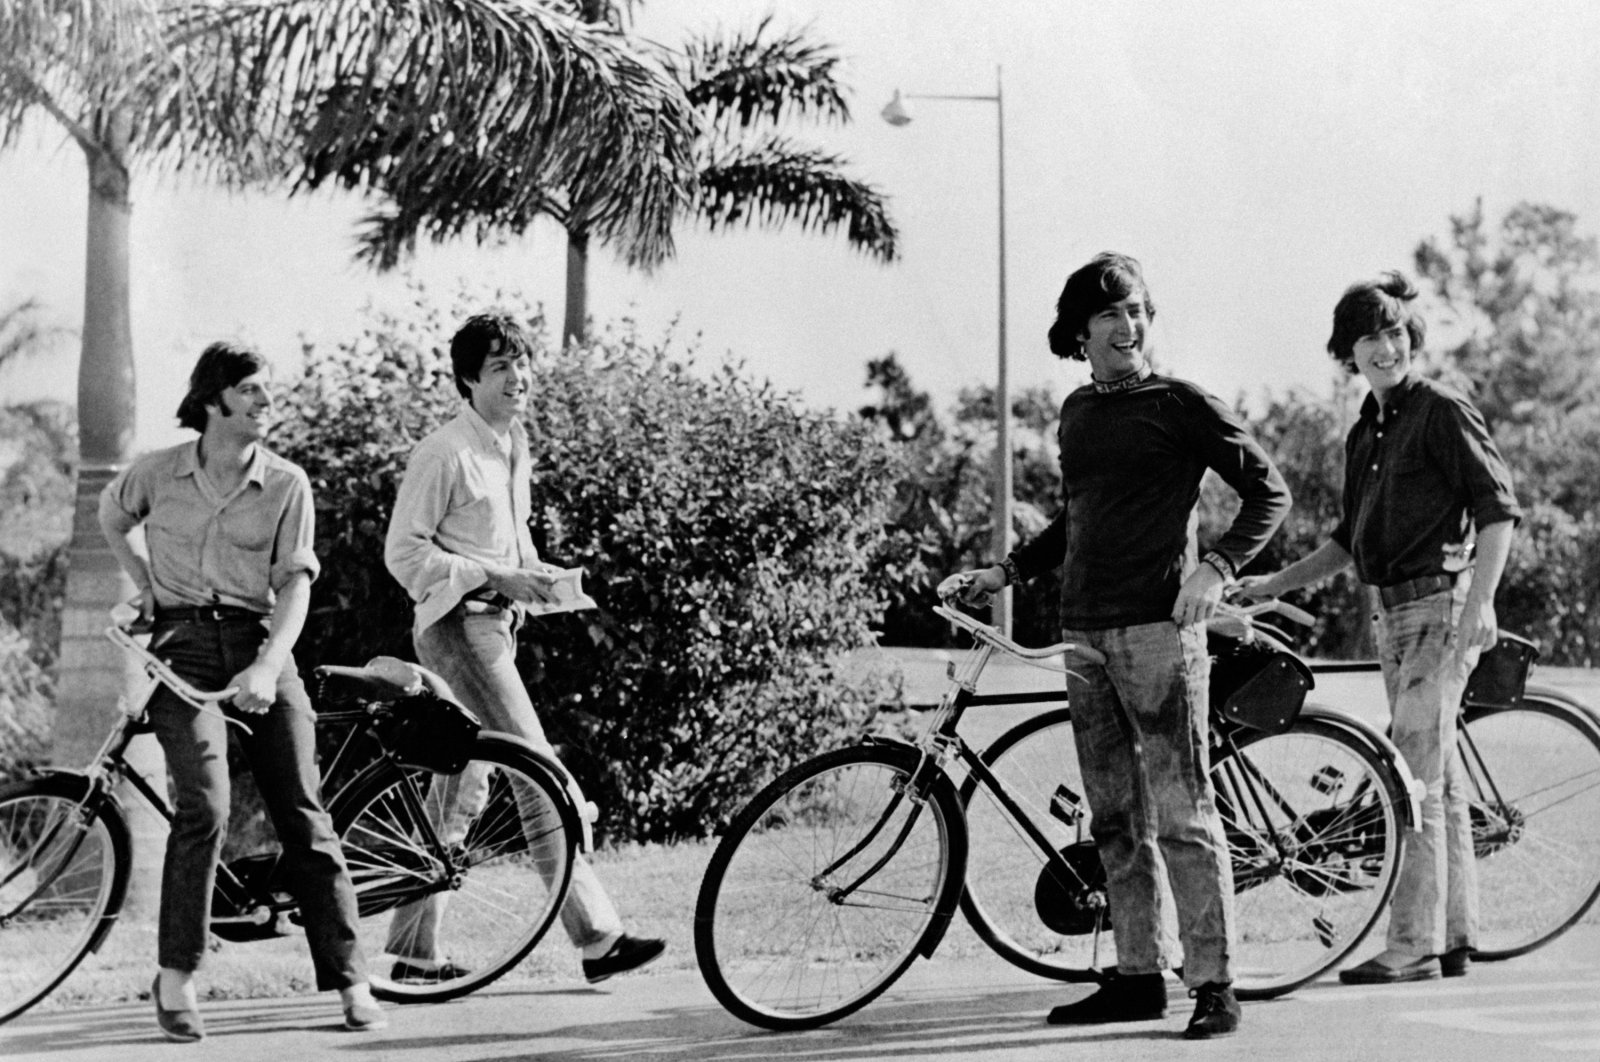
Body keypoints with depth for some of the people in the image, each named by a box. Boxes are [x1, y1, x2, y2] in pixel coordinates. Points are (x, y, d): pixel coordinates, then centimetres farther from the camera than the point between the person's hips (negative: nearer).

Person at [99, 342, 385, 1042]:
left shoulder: (286, 484, 3)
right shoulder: (159, 472, 4)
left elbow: (295, 585, -4)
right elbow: (110, 514, 27)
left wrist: (266, 668, -18)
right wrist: (142, 581, 14)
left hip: (260, 642, 1)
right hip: (182, 643, -1)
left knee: (303, 817, -4)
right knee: (205, 806, -19)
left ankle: (351, 982, 0)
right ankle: (176, 977, -10)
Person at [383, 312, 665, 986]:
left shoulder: (515, 444, 13)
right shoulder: (444, 455, -14)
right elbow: (403, 552, -14)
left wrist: (535, 576, 7)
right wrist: (494, 577, -19)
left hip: (495, 626, 9)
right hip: (457, 627, -9)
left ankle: (414, 951, 17)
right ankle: (596, 937, -11)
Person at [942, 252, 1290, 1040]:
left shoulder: (1181, 405, -3)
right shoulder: (1077, 413, 16)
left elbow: (1268, 493, -2)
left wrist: (1216, 567, -14)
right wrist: (1004, 572, 20)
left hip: (1158, 627, -7)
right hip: (1085, 629, 7)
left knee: (1183, 817, -9)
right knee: (1115, 819, 9)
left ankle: (1214, 986, -7)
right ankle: (1138, 978, 15)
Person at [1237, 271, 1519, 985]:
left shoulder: (1442, 411, -8)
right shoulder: (1364, 434, 16)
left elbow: (1499, 509, -12)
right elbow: (1350, 539, 23)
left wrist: (1478, 604, -21)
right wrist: (1274, 584, 15)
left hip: (1442, 607, -8)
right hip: (1393, 613, 8)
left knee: (1416, 775, -13)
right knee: (1440, 777, 12)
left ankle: (1413, 945, -13)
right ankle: (1454, 936, 17)